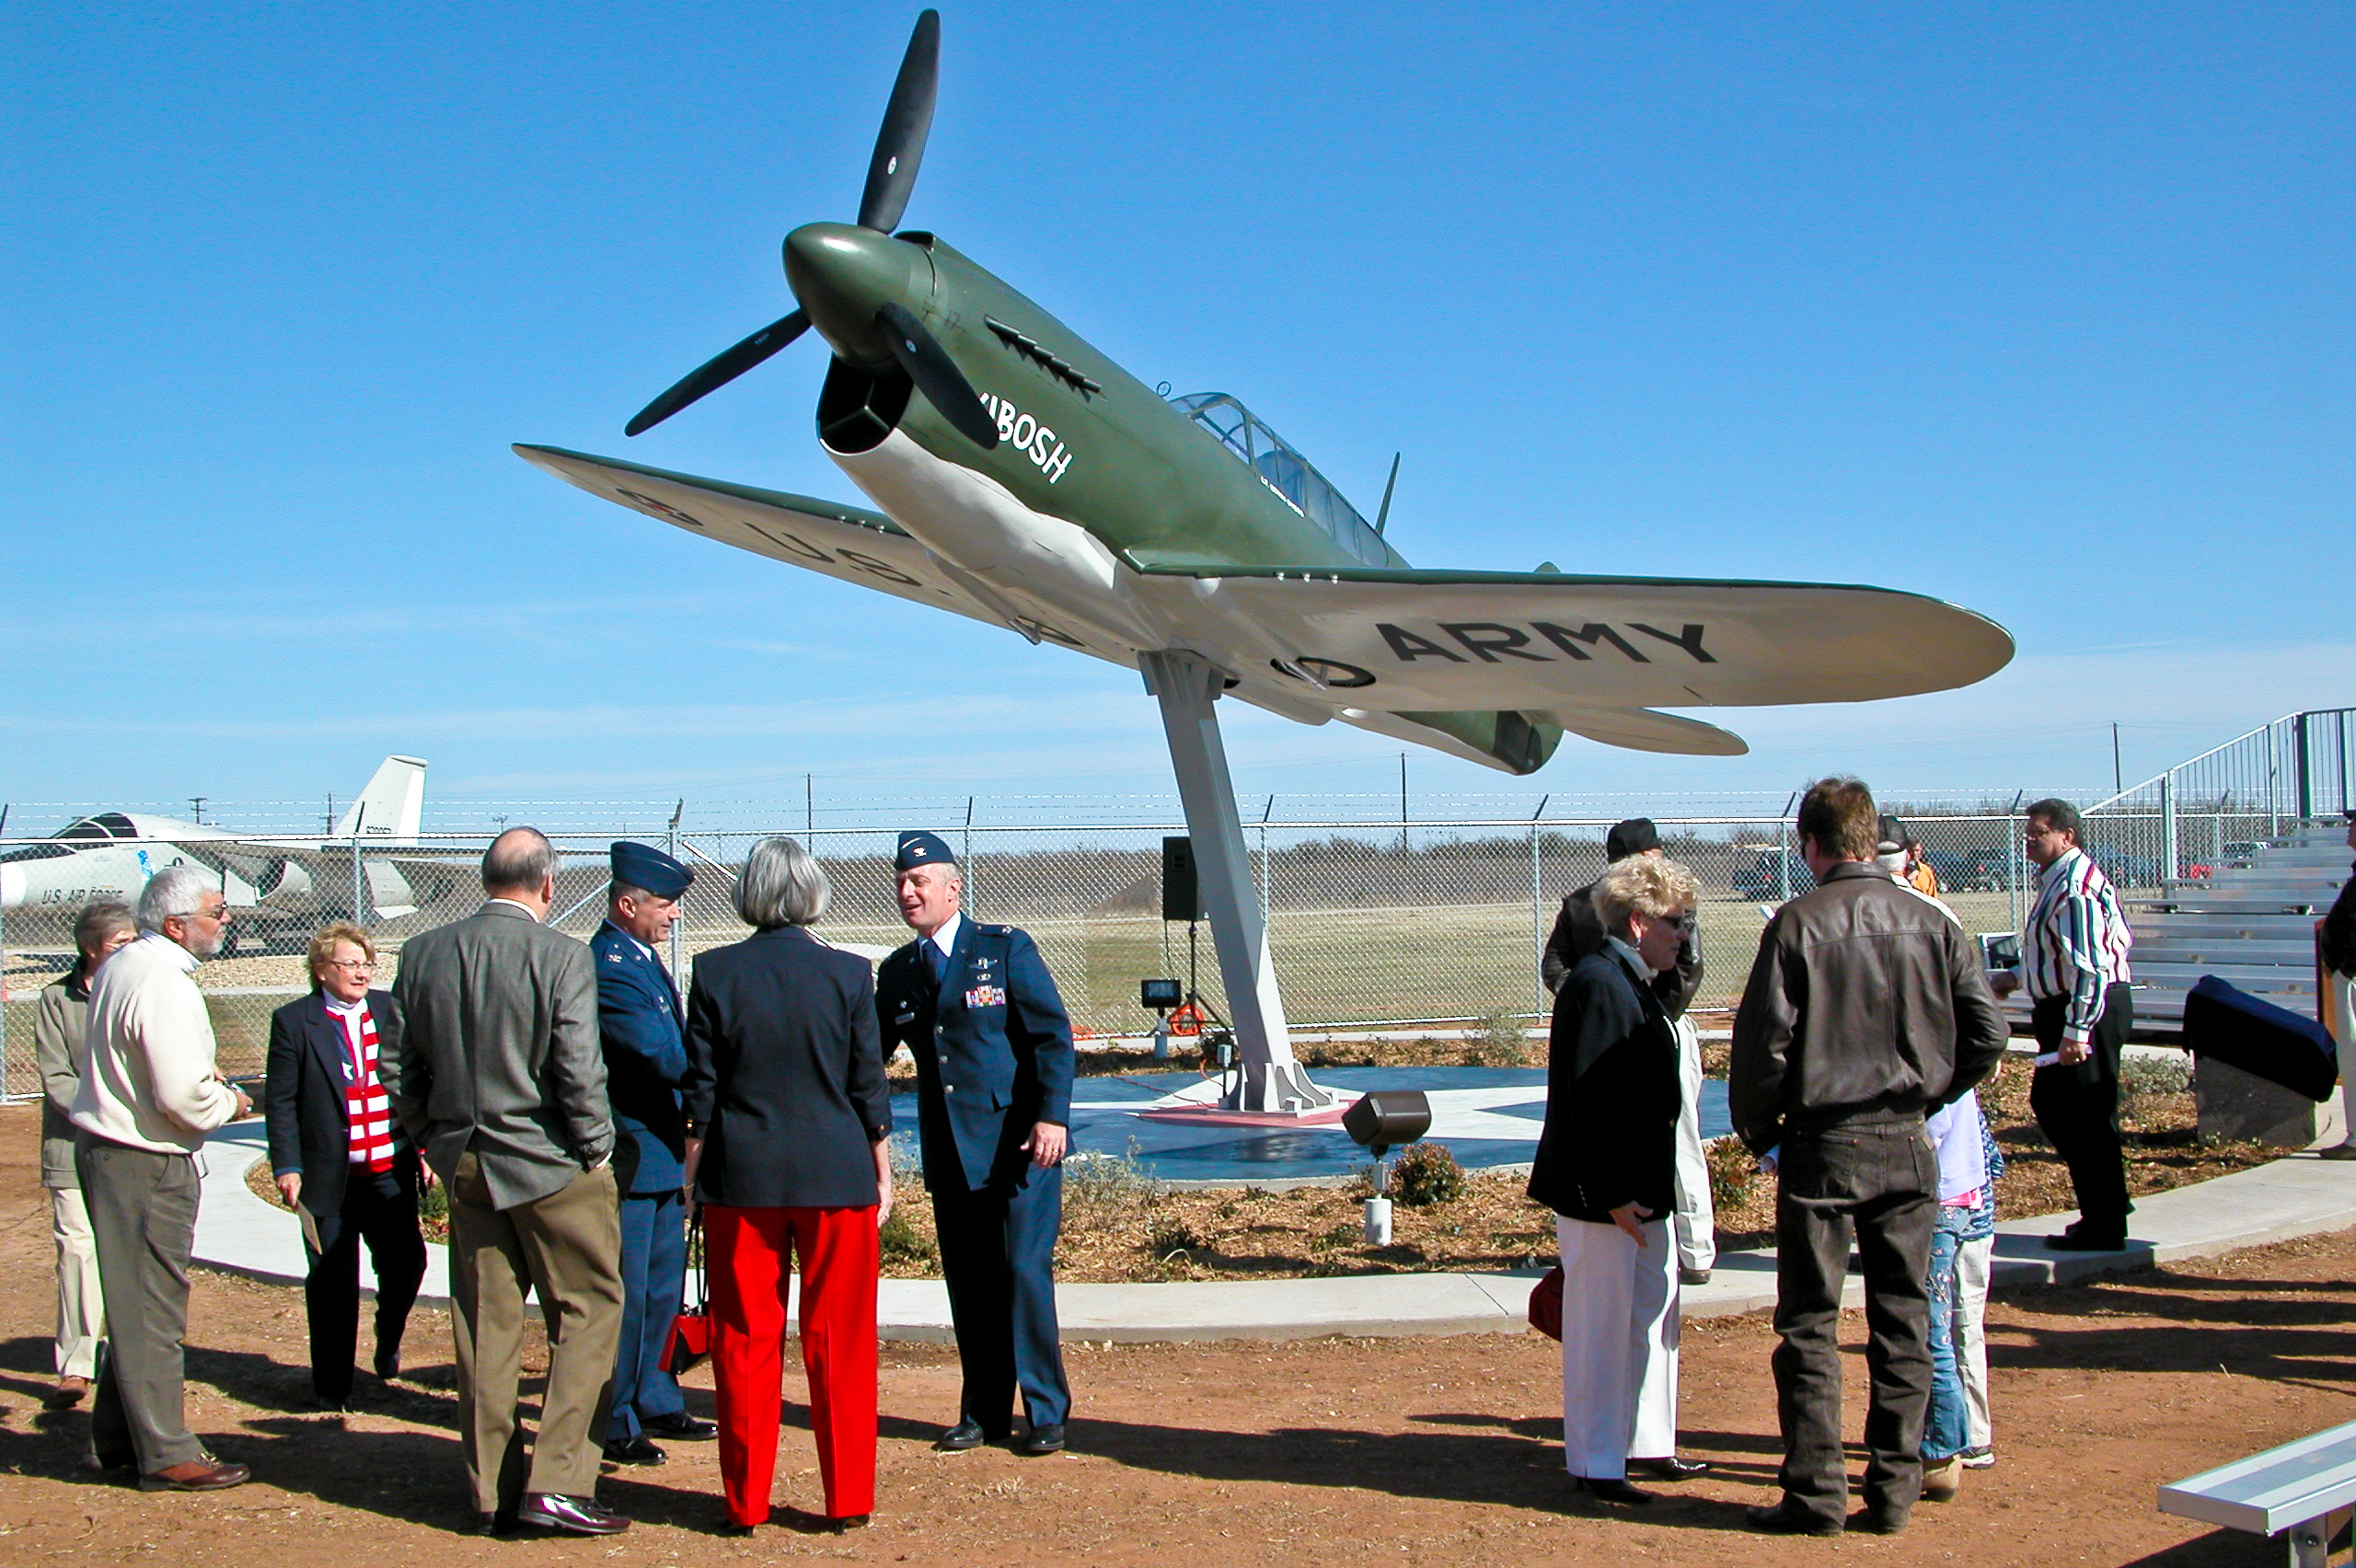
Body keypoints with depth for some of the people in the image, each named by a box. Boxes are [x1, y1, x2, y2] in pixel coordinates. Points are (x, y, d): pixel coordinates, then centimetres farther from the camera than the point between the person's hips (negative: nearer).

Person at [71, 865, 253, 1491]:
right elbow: (184, 1098, -25)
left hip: (103, 1145, 10)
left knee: (132, 1302, 17)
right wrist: (232, 1103, -5)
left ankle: (114, 1440, 26)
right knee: (152, 1308, -2)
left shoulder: (120, 966, 10)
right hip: (145, 1163, -10)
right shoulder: (164, 984, -22)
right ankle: (166, 1456, 6)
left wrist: (199, 1072, 10)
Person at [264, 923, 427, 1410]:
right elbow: (280, 1100, -2)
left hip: (390, 1173, 3)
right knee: (331, 1283, 4)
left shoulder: (392, 1011, 8)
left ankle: (388, 1345, 31)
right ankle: (332, 1384, 19)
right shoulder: (294, 1021, -1)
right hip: (328, 1179, -3)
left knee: (405, 1264, 1)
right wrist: (286, 1167, -8)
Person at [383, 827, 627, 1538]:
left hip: (464, 1166, 6)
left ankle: (493, 1496, 19)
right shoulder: (561, 956, -15)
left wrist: (436, 1141, 18)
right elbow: (579, 1073, -17)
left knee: (485, 1326, 12)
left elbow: (397, 1067, 6)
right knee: (588, 1313, 5)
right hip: (551, 1166, -5)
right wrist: (597, 1153, -3)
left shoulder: (423, 952, 2)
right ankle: (557, 1484, -1)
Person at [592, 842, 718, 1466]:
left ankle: (654, 1402, 29)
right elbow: (665, 1057, -25)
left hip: (663, 1154, 10)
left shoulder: (641, 959, 13)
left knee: (663, 1288, 18)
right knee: (624, 1295, 0)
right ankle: (611, 1425, 10)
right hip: (628, 1157, -10)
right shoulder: (607, 967, -19)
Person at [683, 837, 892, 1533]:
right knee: (839, 1344, 9)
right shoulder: (848, 974, -4)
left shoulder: (714, 972, -3)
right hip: (836, 1176, 0)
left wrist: (694, 1176, 10)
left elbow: (699, 1090, 0)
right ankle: (847, 1499, 15)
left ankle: (745, 1501, 17)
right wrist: (882, 1173, 10)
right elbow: (869, 1088, -1)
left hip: (741, 1181, 1)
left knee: (745, 1344, 9)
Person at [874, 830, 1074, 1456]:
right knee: (967, 1283, 8)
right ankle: (984, 1413, 20)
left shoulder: (1006, 949, -2)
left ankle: (1047, 1415, 5)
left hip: (1019, 1142, -5)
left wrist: (1051, 1116, -16)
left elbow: (1052, 1034, -7)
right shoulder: (897, 972, 12)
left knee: (1023, 1271, -7)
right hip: (947, 1150, 5)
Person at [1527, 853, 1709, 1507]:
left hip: (1640, 1189, 10)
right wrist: (1609, 1196, -23)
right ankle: (1595, 1466, 10)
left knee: (1655, 1315, 17)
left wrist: (1646, 1188, 20)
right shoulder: (1597, 984, -18)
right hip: (1599, 1193, -10)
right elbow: (1586, 1099, -22)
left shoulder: (1633, 982, 14)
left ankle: (1649, 1443, 30)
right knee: (1602, 1325, -1)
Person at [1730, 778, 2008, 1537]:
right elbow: (1986, 1031, 2)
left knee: (1810, 1323, 5)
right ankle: (1893, 1488, 16)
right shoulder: (1929, 921, 1)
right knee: (1903, 1319, 11)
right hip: (1907, 1145, 3)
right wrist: (1928, 1099, 14)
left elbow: (1763, 1040, -11)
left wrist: (1758, 1132, 3)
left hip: (1821, 1144, -3)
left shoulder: (1799, 924, -9)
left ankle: (1816, 1493, 8)